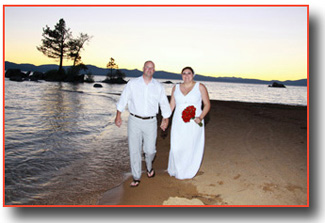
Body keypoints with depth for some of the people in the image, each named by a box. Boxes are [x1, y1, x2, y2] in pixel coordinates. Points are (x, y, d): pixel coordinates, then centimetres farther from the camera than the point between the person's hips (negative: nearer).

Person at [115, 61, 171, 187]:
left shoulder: (159, 87, 6)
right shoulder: (132, 84, 3)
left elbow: (164, 104, 13)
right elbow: (123, 100, 6)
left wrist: (166, 119, 14)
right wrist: (118, 116, 3)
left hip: (150, 122, 1)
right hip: (134, 121, 0)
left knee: (150, 150, 2)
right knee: (134, 150, 1)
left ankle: (149, 167, 37)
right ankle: (136, 178, 16)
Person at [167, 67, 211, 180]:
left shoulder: (200, 87, -3)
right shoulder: (176, 88, 7)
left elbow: (207, 104, -2)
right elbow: (171, 105, 11)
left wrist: (200, 117, -16)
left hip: (194, 123, -2)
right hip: (178, 123, 2)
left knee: (191, 148, 5)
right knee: (176, 147, 1)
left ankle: (187, 172, 27)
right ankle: (176, 170, 26)